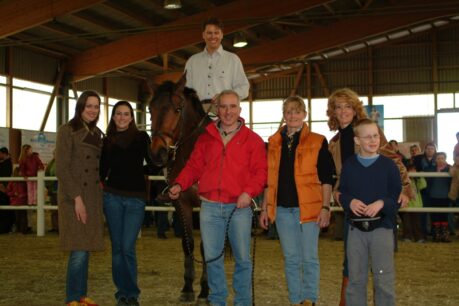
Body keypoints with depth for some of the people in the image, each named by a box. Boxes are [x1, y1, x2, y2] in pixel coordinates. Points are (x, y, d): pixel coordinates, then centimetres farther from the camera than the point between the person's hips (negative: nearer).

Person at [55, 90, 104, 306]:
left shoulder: (97, 133, 14)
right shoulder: (67, 131, -7)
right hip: (74, 197, -7)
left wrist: (101, 192, 7)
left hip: (93, 197, 7)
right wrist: (77, 197, -17)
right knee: (79, 250, -7)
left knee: (86, 247, 10)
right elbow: (61, 168, -13)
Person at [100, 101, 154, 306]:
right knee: (117, 247, 6)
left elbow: (153, 164, 2)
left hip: (136, 198, -2)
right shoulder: (107, 141, 7)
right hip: (112, 196, 2)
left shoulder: (141, 138, 2)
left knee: (128, 248, -5)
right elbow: (102, 171, 8)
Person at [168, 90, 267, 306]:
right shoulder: (206, 138, 11)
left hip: (239, 207, -2)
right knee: (212, 258, 8)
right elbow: (194, 166, 10)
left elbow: (261, 171, -3)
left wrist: (249, 191, -18)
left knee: (242, 258, 4)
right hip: (210, 207, 2)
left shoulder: (252, 140, 3)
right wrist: (179, 184, -6)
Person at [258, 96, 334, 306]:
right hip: (282, 209, 3)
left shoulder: (317, 142, -1)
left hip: (309, 207, -3)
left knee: (309, 258, 3)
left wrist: (325, 207, -9)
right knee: (290, 259, 10)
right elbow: (269, 178, 13)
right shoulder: (274, 142, 10)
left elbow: (326, 178, -2)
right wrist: (265, 208, 10)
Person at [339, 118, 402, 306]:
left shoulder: (388, 165, -2)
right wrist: (350, 202, -13)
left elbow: (398, 197, -1)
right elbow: (342, 193, 7)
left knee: (384, 279, 1)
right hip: (356, 229, 2)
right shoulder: (349, 165, 5)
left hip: (382, 228, -2)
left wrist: (382, 203, -18)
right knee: (355, 279, 12)